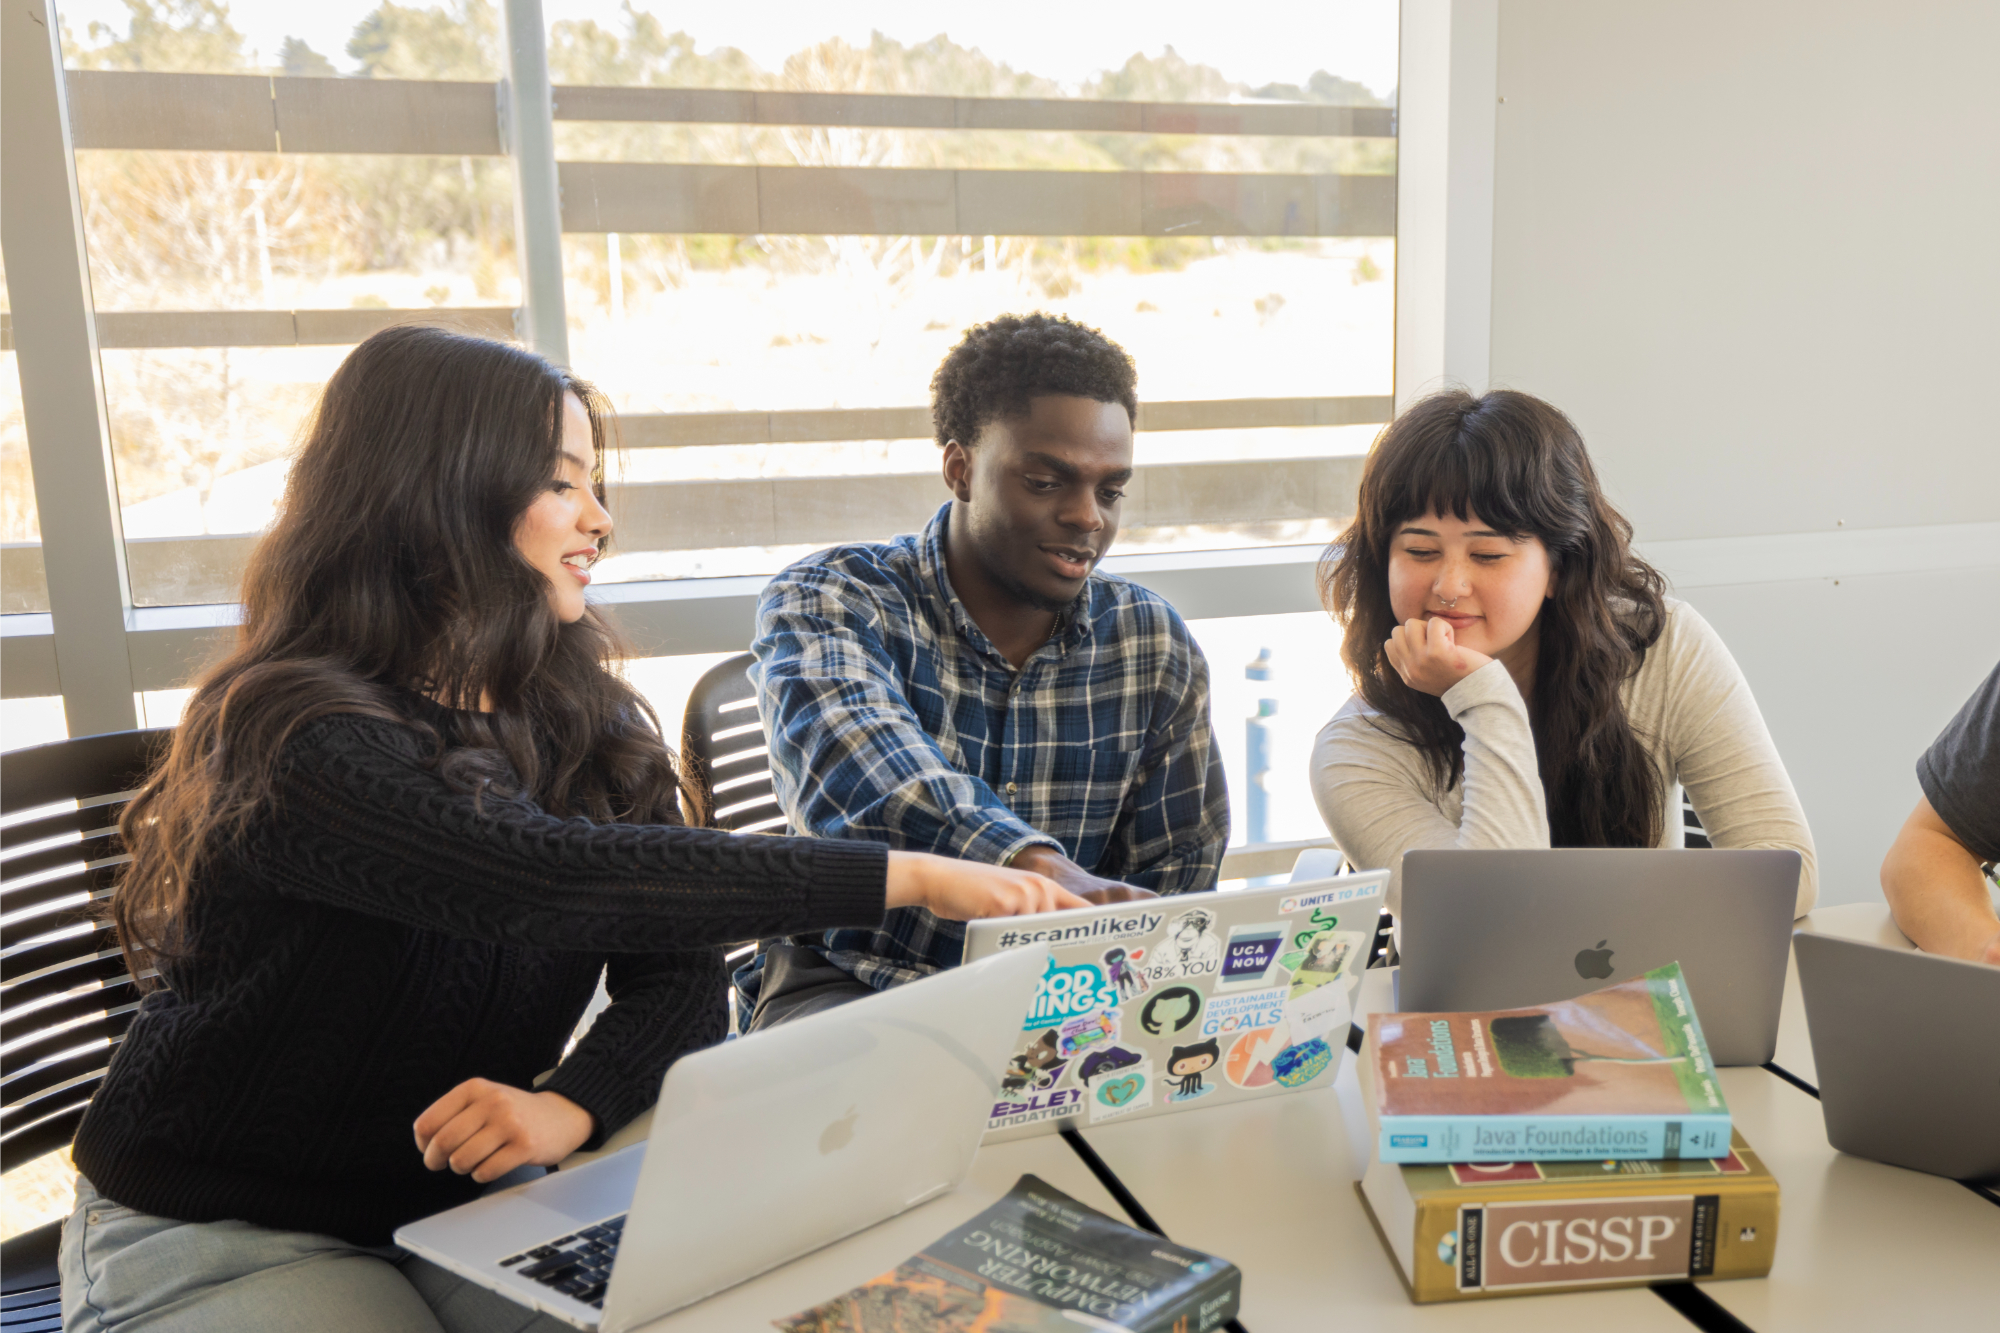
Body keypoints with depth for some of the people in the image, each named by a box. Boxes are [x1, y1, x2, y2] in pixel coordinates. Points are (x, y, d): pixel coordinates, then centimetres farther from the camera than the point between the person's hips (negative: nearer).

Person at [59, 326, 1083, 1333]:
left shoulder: (580, 715, -1)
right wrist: (915, 878, -38)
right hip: (218, 1237, -5)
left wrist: (573, 1105, -29)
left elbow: (681, 970, -7)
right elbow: (553, 880, -38)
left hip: (463, 1200, 5)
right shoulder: (290, 733, -23)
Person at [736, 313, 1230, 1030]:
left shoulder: (1157, 647, 4)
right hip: (845, 987, -3)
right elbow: (849, 755, -32)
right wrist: (1044, 867, -50)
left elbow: (1178, 867, 7)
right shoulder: (830, 601, -9)